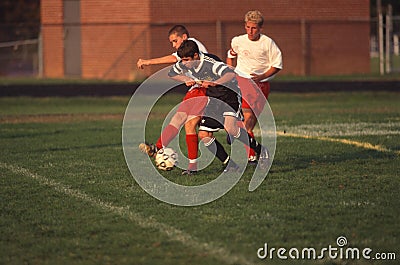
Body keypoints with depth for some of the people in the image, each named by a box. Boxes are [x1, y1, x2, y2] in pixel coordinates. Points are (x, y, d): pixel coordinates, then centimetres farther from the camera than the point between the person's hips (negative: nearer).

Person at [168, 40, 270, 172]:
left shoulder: (210, 64, -28)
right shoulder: (184, 65, -7)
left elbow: (231, 74, -43)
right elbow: (171, 73, 15)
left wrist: (214, 83, -58)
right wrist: (187, 80, -3)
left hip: (229, 94, -7)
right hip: (212, 99, 7)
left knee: (230, 127, -30)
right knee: (204, 135, -7)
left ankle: (260, 151, -9)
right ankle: (230, 165, 3)